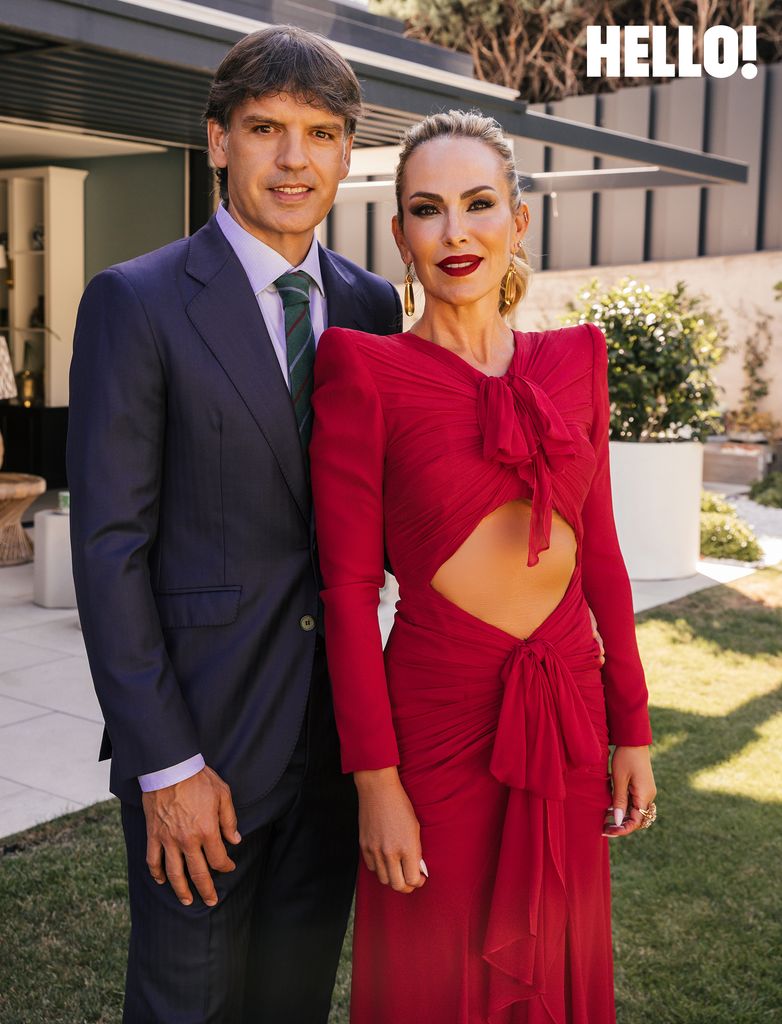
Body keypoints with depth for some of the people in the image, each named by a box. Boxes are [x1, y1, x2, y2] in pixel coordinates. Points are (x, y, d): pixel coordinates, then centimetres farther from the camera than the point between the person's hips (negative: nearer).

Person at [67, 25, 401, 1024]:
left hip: (338, 721, 5)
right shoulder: (135, 302, -9)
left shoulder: (371, 304, 7)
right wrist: (165, 764, -14)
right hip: (200, 728, -4)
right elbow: (108, 544, -12)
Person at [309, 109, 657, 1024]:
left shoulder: (574, 359, 4)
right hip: (436, 718, -4)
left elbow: (599, 553, 7)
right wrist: (376, 780, -12)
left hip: (568, 716, 4)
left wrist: (630, 730, 7)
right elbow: (348, 587, -11)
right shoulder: (363, 369, -10)